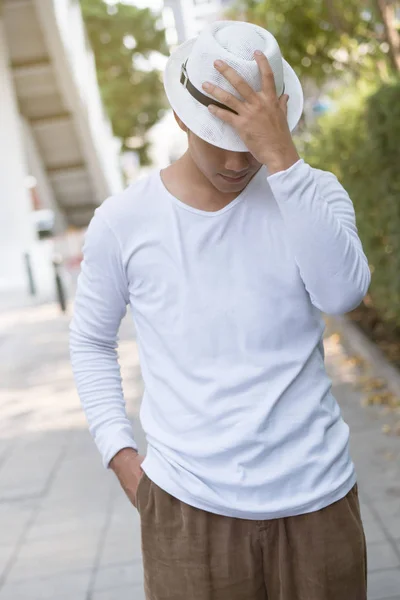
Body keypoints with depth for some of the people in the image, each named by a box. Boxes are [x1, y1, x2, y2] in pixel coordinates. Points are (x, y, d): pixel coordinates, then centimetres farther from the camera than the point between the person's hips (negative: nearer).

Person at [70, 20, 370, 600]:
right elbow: (91, 341, 10)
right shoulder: (122, 221, -2)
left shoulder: (312, 192, -2)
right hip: (189, 506, 0)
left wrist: (281, 157, -26)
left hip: (317, 497, 1)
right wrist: (119, 451, 0)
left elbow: (343, 292, -21)